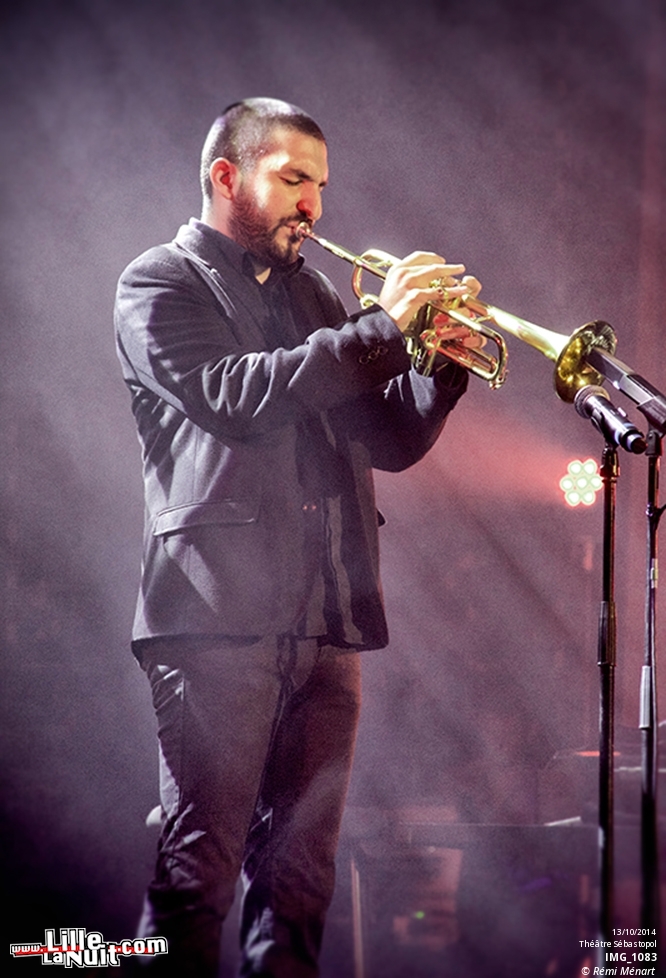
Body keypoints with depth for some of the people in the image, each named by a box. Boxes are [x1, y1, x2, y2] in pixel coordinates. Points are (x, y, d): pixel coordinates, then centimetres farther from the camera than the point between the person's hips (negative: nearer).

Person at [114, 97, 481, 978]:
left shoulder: (314, 297, 24)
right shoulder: (160, 284, 4)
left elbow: (391, 441, 19)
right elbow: (233, 392, -15)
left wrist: (444, 367, 1)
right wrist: (378, 328, -14)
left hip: (328, 619, 6)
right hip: (219, 609, -6)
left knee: (301, 871, 5)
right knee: (200, 867, -8)